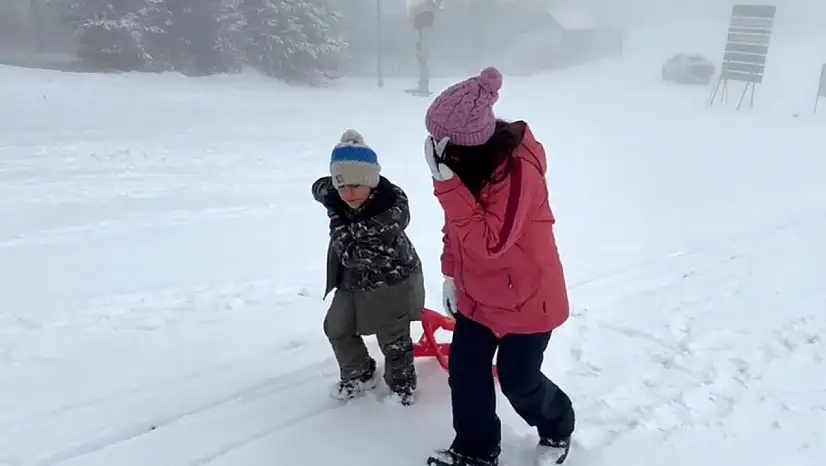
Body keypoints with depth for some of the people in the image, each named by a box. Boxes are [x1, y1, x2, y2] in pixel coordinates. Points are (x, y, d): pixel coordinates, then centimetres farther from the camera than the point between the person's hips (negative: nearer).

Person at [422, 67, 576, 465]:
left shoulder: (517, 169, -31)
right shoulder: (465, 160, -6)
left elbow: (490, 243, -35)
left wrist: (447, 183, -38)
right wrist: (451, 272, 8)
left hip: (525, 298, -7)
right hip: (477, 294, 7)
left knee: (518, 382, 10)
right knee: (464, 372, 10)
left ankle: (558, 427, 42)